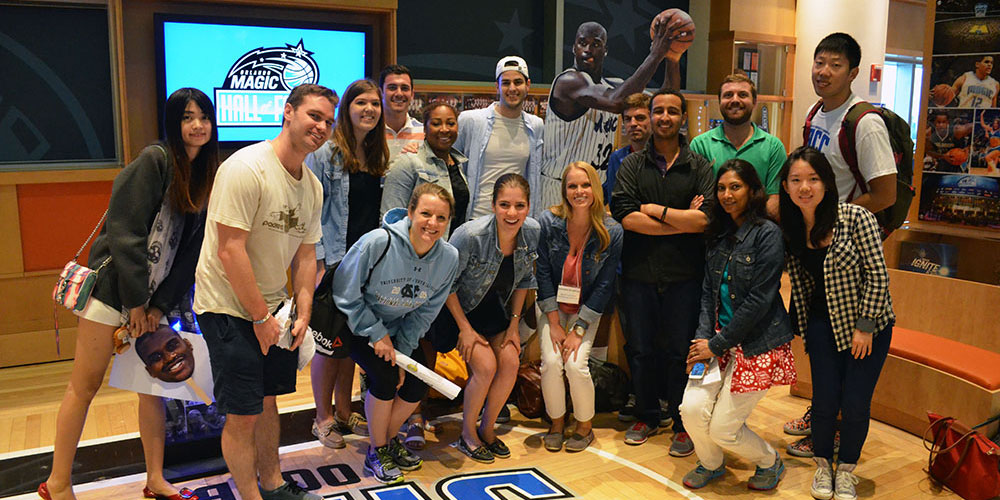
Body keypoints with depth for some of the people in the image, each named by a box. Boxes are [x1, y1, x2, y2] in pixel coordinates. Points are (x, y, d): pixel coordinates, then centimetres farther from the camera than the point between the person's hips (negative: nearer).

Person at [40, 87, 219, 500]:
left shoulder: (206, 177, 7)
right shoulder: (154, 161, -12)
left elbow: (190, 250, 5)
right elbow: (125, 231, -17)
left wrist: (160, 304, -2)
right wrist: (135, 300, -14)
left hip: (154, 296, 7)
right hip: (114, 286, -6)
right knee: (85, 385, 2)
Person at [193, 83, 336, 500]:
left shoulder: (312, 185, 5)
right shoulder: (246, 168, -21)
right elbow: (229, 251, -23)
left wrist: (302, 314, 1)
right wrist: (260, 316, -18)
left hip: (273, 307, 8)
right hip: (229, 307, -8)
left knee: (267, 400, 18)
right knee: (243, 414, -2)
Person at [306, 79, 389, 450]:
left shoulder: (379, 155, 11)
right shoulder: (325, 153, -8)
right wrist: (318, 264, -15)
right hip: (335, 263, -6)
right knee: (329, 341, 3)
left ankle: (344, 412, 27)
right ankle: (323, 418, 18)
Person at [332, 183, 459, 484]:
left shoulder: (448, 258, -16)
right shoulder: (378, 243, -31)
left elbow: (424, 314, -6)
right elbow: (346, 294, -19)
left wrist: (402, 351, -12)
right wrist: (377, 334, -19)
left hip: (400, 329, 5)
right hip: (359, 325, -5)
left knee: (417, 384, -7)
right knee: (386, 378, -21)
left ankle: (389, 439, 21)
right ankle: (376, 451, 2)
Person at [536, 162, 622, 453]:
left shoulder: (612, 232, -13)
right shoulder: (549, 222, -12)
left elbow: (604, 286, -10)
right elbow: (543, 273, -7)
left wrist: (578, 330, -14)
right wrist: (554, 323, -11)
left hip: (586, 309, -1)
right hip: (552, 305, 1)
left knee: (576, 364, -18)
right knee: (551, 361, -18)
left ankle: (585, 426, 7)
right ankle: (556, 423, 8)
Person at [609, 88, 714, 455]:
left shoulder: (699, 167, 5)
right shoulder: (632, 165, 7)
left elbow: (704, 219, -10)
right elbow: (625, 216, -9)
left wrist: (653, 209, -8)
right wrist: (681, 222, -10)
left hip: (683, 276, -1)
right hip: (639, 273, 1)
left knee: (680, 351, 5)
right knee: (640, 349, 10)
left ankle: (683, 424, 20)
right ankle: (646, 416, 27)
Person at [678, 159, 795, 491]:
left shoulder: (767, 234, -13)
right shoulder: (719, 234, 8)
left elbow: (759, 301, -17)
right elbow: (708, 292, 9)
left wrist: (716, 344, -14)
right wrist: (703, 338, -5)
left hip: (757, 344, -6)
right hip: (720, 339, 6)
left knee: (722, 427, -3)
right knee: (692, 409, -6)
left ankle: (769, 463, 29)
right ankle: (710, 464, 25)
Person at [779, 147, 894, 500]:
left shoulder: (855, 218, -17)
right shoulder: (790, 228, -4)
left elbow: (878, 276, -14)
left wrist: (865, 326, -14)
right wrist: (797, 324, 1)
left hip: (868, 324, -3)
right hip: (822, 323, 3)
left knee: (855, 404, -1)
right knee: (825, 401, 0)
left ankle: (846, 470, 24)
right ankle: (823, 465, 25)